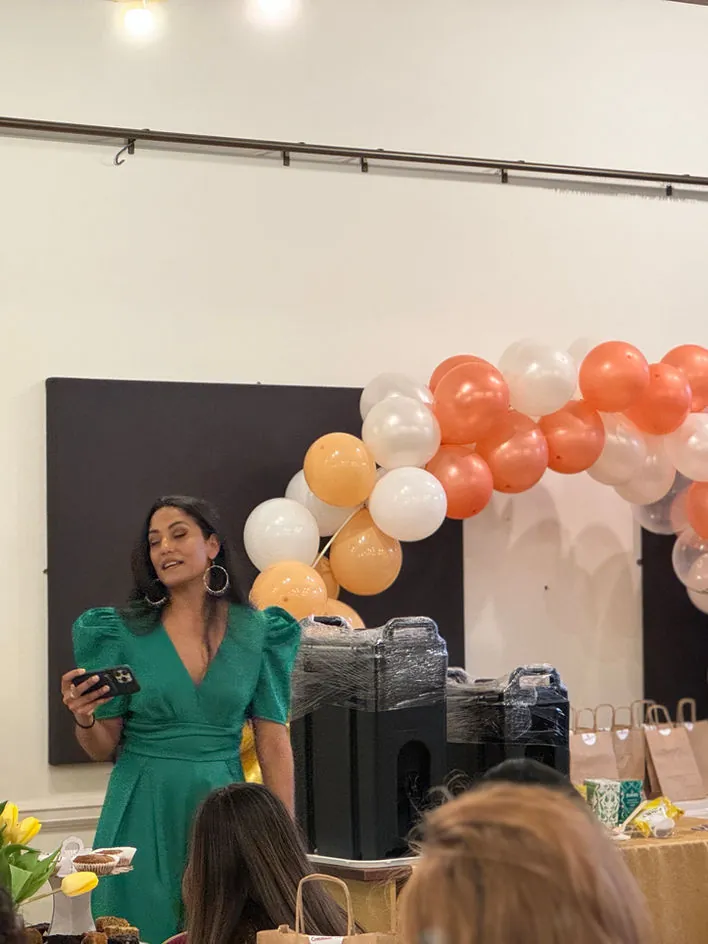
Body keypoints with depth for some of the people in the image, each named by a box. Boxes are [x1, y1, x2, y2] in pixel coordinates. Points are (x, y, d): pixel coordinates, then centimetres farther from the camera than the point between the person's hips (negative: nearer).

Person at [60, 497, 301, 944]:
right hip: (144, 813, -1)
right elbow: (104, 747, 3)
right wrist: (83, 718, -19)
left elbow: (274, 743, 2)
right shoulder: (125, 631, -1)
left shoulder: (257, 632, 1)